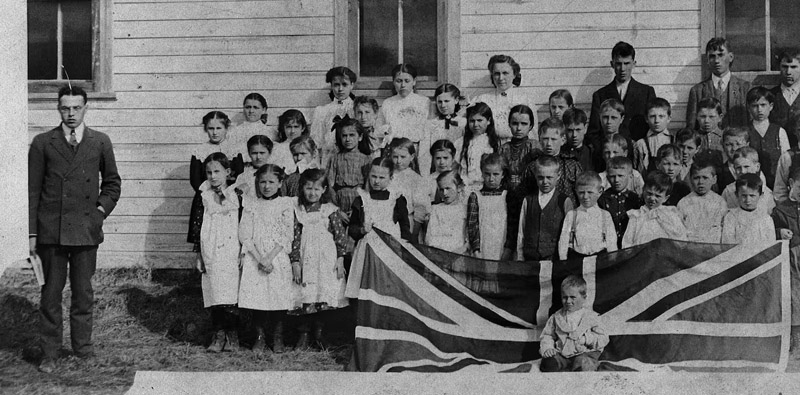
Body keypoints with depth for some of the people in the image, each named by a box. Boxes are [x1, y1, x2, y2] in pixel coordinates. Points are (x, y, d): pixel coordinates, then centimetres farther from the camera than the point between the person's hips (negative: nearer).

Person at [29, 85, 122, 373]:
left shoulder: (101, 142, 7)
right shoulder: (42, 143, 4)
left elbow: (112, 182, 18)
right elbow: (33, 190, 4)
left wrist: (101, 209, 2)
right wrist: (32, 233, -1)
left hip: (86, 229, 1)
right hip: (51, 230, -1)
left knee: (83, 294, 8)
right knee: (51, 293, 3)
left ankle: (83, 349, 19)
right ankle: (49, 355, 11)